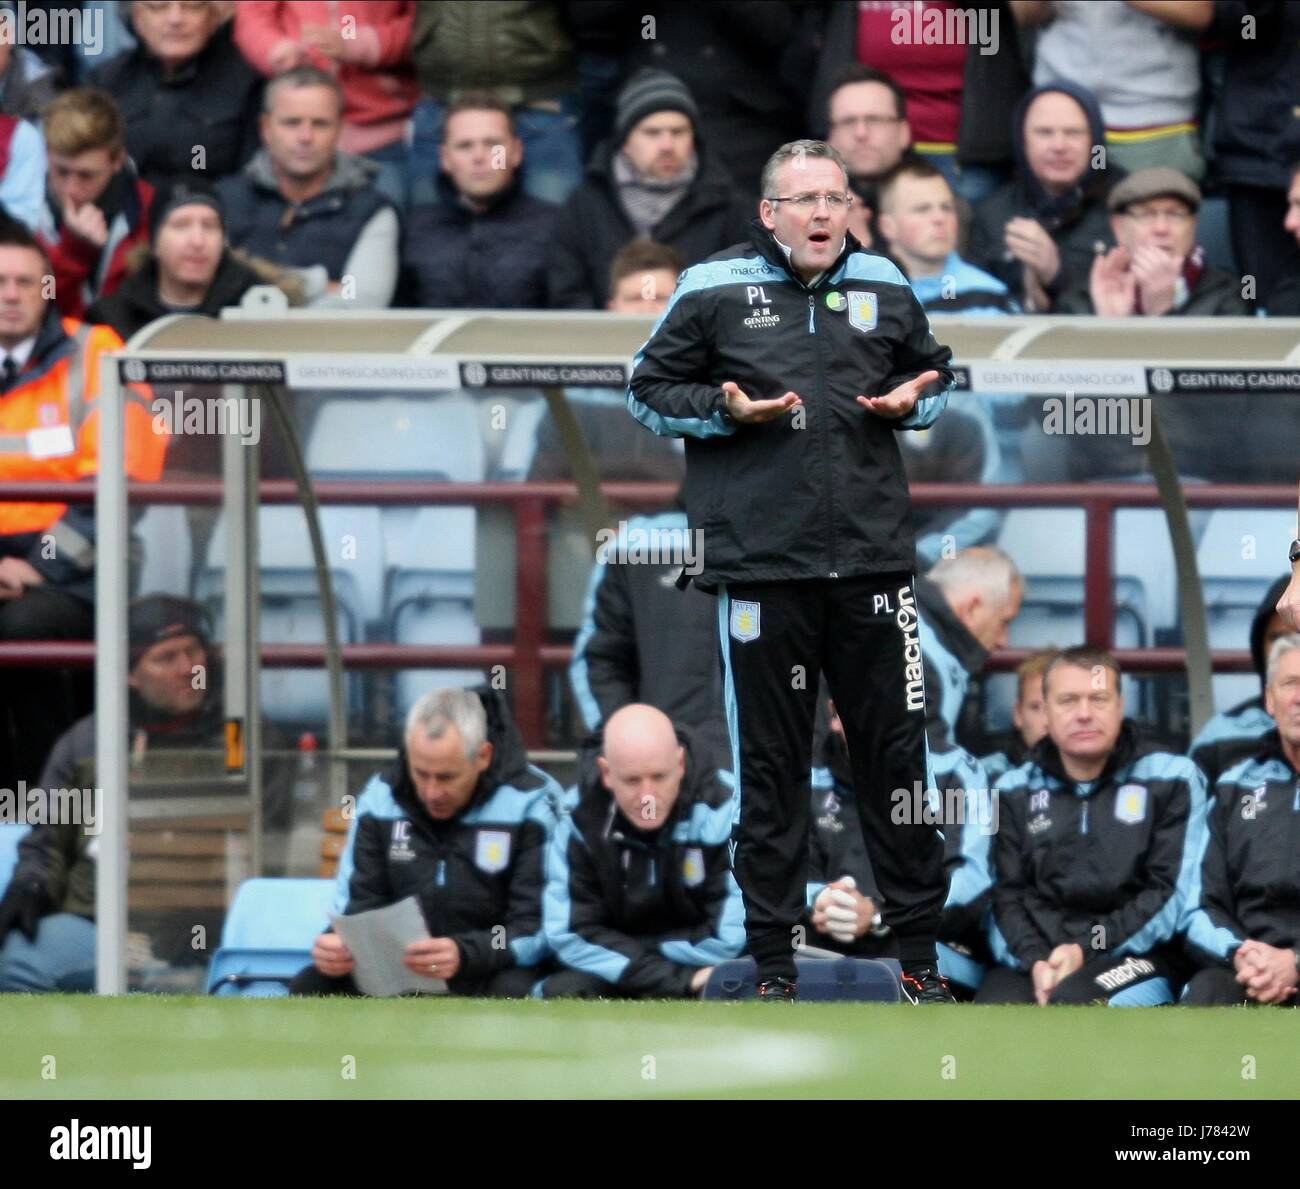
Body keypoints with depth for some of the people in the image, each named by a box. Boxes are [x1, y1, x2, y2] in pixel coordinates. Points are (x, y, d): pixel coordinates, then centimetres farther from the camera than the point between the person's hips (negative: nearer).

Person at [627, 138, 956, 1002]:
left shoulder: (885, 288, 9)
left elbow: (937, 374, 23)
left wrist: (913, 399, 1)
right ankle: (774, 962, 11)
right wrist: (725, 411, -11)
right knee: (771, 768, 4)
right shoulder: (714, 290, 0)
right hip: (761, 565, -3)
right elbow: (649, 391, 6)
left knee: (896, 754, 7)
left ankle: (919, 950, 17)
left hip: (873, 557, 3)